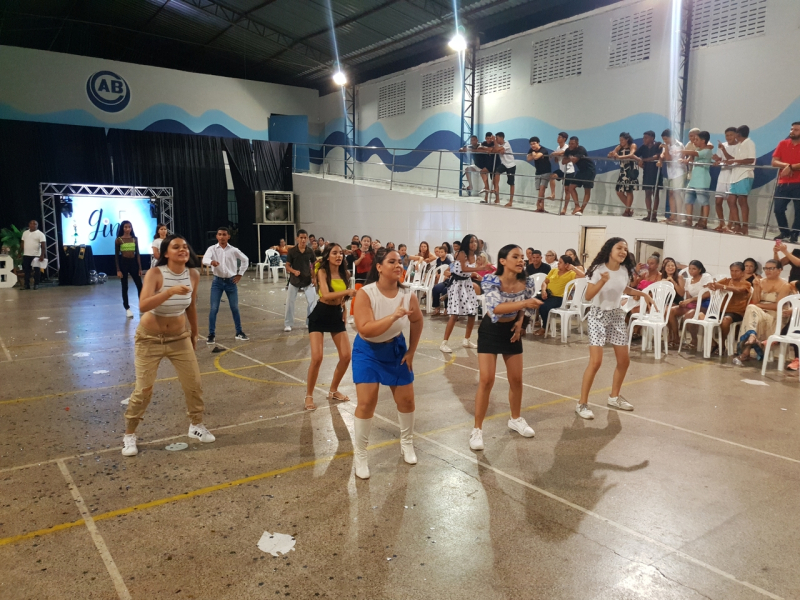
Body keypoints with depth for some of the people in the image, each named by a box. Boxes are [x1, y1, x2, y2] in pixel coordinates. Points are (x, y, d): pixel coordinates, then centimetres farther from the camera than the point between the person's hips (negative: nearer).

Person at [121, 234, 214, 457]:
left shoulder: (193, 275, -8)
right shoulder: (155, 274, -21)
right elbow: (143, 306, -36)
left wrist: (194, 334, 15)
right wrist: (170, 291, -48)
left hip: (180, 337, 4)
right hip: (150, 338, -4)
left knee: (194, 383, 4)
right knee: (143, 390, -1)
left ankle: (196, 426, 27)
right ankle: (129, 435, 20)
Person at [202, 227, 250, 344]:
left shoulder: (234, 250, -2)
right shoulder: (212, 249, -6)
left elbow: (245, 260, 13)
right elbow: (204, 259, -24)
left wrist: (240, 274, 6)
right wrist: (211, 262, -47)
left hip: (231, 281, 1)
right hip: (217, 281, -1)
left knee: (235, 308, 8)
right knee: (214, 308, -3)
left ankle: (239, 332, 20)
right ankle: (211, 334, 7)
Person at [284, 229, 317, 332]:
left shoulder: (310, 251, -5)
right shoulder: (292, 251, -9)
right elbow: (287, 266, -5)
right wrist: (294, 271, -24)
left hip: (307, 281, 1)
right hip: (294, 280, -1)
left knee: (312, 301, -1)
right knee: (290, 301, 5)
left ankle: (310, 322, 16)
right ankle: (288, 324, 19)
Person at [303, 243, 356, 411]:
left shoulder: (344, 274, 2)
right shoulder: (322, 272, -13)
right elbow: (326, 295, -28)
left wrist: (344, 314, 14)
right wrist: (347, 292, -39)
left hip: (337, 316, 5)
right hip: (320, 316, -5)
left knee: (346, 356, 1)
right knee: (317, 358, -14)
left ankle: (333, 390, 23)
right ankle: (308, 396, 5)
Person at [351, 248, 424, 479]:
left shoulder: (408, 295, -14)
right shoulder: (365, 294, -25)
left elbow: (417, 322, 5)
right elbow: (365, 330, -35)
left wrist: (411, 351, 5)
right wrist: (394, 316, -43)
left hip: (396, 349, 4)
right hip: (367, 351, -3)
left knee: (407, 399, 9)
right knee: (367, 402, -10)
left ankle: (407, 443, 36)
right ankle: (359, 454, 9)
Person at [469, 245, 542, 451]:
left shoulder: (527, 284, -11)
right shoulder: (491, 281, -24)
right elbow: (496, 308, -39)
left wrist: (519, 322, -9)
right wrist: (524, 303, -50)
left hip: (511, 330, 4)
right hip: (490, 331, -4)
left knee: (516, 379, 11)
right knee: (486, 380, -9)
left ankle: (515, 419, 35)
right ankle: (477, 429, 3)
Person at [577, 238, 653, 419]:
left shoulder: (625, 270, 2)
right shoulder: (599, 269, -16)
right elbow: (588, 296, -22)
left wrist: (643, 294, 11)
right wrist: (602, 281, -34)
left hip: (617, 315, 7)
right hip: (598, 316, -7)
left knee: (624, 360, 10)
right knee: (596, 361, -14)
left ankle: (614, 397, 31)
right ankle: (582, 403, -3)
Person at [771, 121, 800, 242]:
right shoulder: (783, 144, 8)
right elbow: (774, 162, 0)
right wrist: (785, 165, -15)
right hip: (783, 183, 3)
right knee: (778, 209, 1)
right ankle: (785, 232, 20)